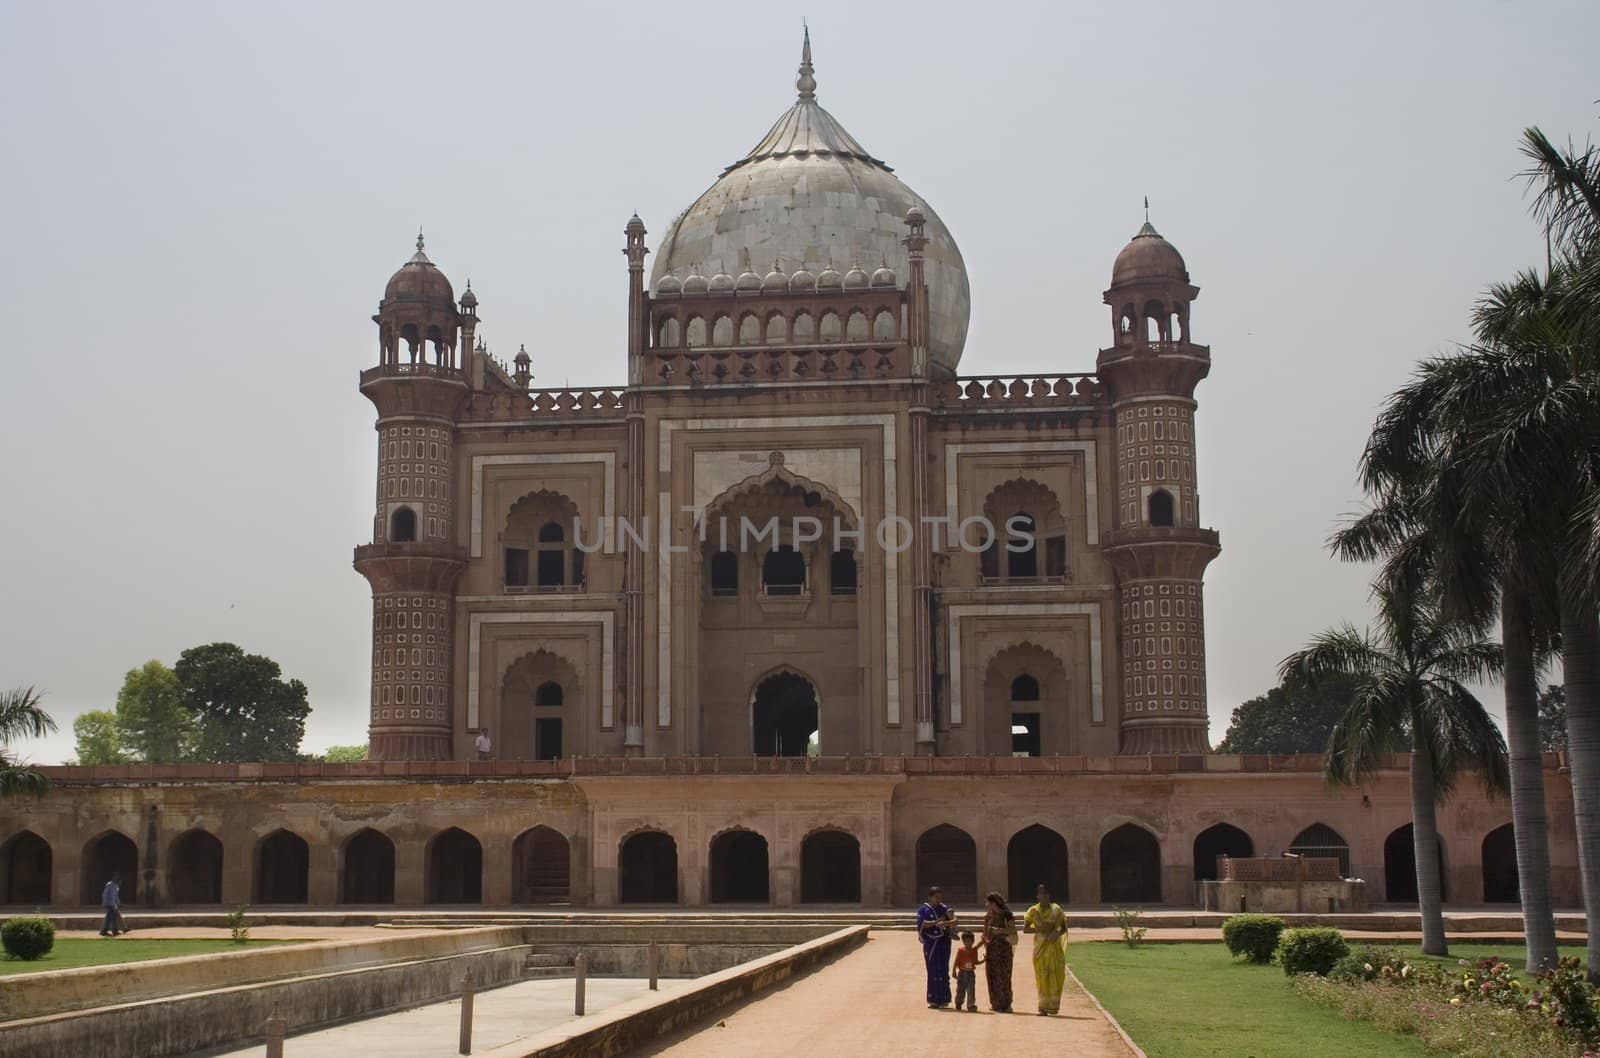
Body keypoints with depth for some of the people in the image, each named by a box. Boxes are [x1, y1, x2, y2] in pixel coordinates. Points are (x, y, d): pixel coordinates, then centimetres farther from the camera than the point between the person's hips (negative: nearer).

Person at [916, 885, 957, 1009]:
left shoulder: (945, 908, 6)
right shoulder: (923, 910, 3)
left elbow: (954, 922, -9)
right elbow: (922, 923, -13)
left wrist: (945, 923, -30)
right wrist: (937, 922, -20)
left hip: (944, 943, 1)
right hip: (930, 943, -1)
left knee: (943, 969, -1)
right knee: (933, 970, 0)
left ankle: (943, 999, 4)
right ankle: (934, 1000, 5)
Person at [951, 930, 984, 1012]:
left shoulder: (974, 951, 2)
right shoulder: (960, 950, -6)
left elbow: (976, 962, 9)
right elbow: (956, 961, -3)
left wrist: (983, 960, -6)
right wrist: (954, 971, -6)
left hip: (971, 973, 1)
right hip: (962, 973, -1)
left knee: (971, 990, -7)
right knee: (960, 990, 9)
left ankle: (971, 1005, -6)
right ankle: (958, 1004, 31)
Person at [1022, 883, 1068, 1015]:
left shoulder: (1056, 910, 5)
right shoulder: (1033, 911, 2)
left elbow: (1064, 928, 8)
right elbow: (1025, 928, 0)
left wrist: (1057, 934, -12)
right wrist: (1039, 929, -14)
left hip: (1054, 946, 1)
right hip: (1040, 946, -1)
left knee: (1057, 976, -2)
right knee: (1042, 977, -5)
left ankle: (1053, 1006, 13)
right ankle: (1043, 1008, -3)